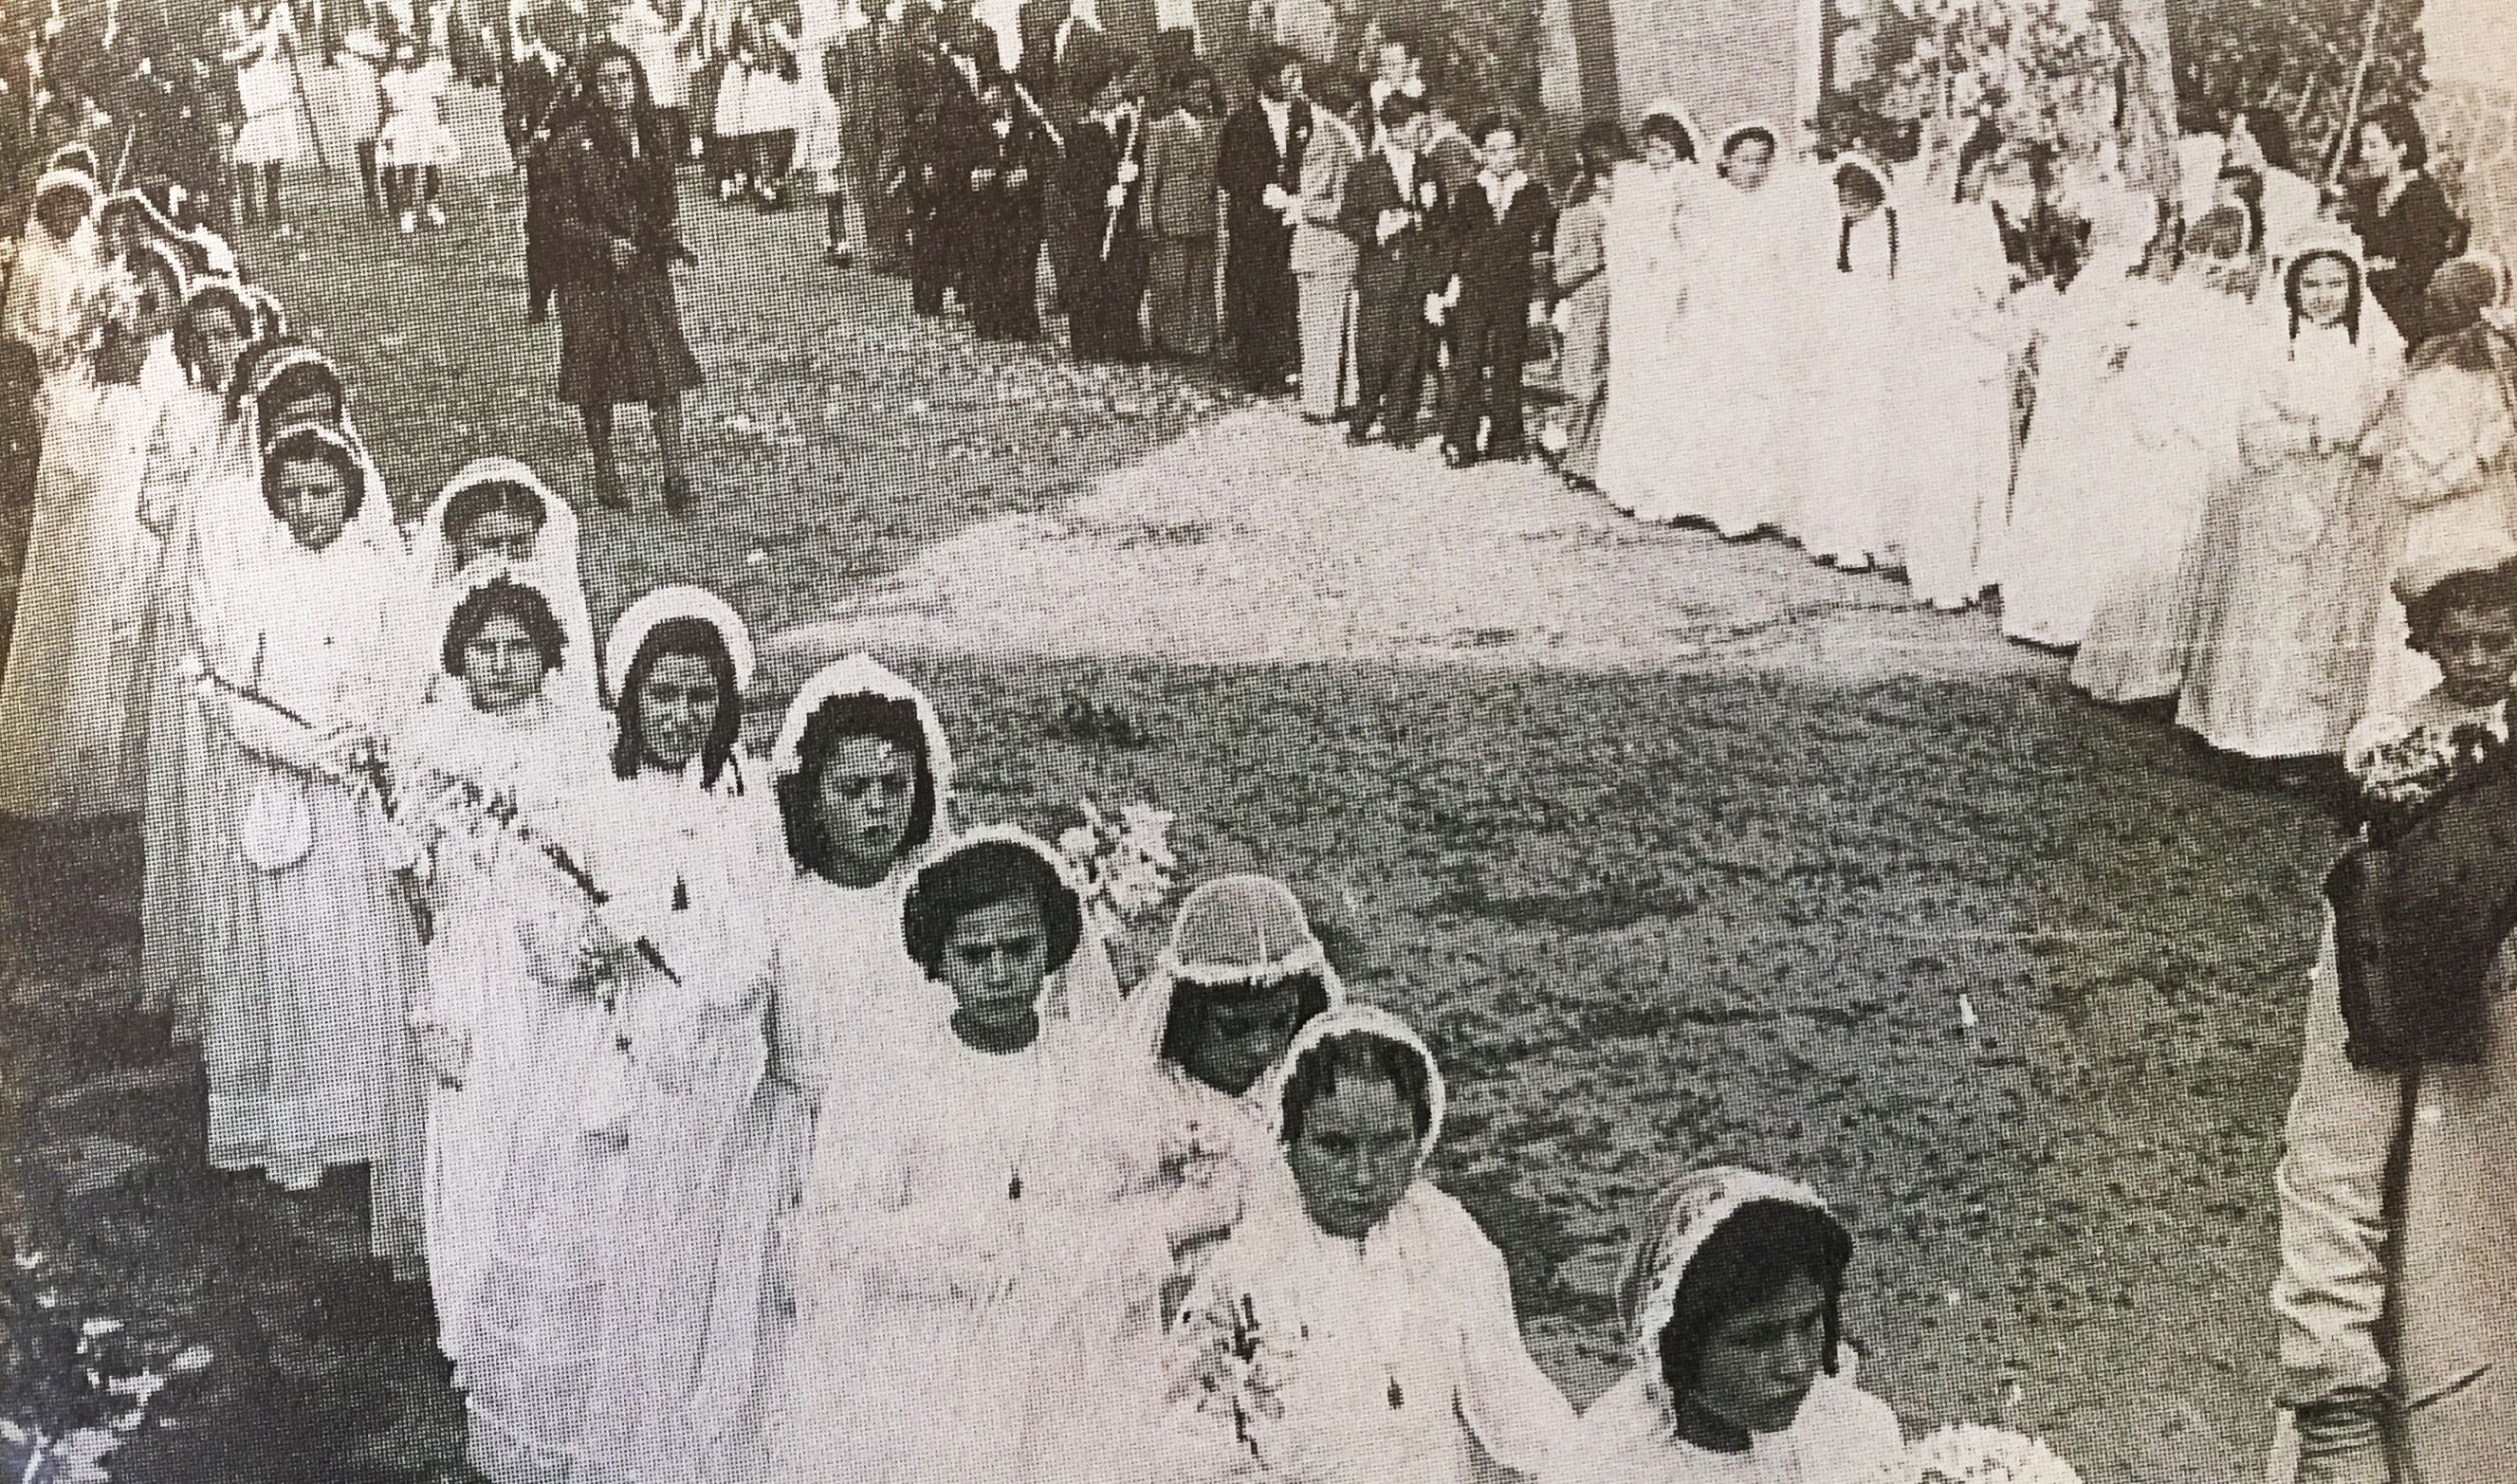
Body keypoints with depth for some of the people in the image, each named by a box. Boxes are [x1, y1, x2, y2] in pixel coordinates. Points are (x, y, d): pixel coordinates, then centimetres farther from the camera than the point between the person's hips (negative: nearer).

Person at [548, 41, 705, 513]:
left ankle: (674, 472, -5)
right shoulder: (572, 144, -9)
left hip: (647, 270, 3)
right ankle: (605, 471, 20)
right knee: (596, 384, 6)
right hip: (592, 279, -3)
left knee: (666, 370, -6)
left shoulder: (649, 134, 6)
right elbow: (562, 219, -9)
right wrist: (606, 243, -21)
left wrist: (668, 243, 9)